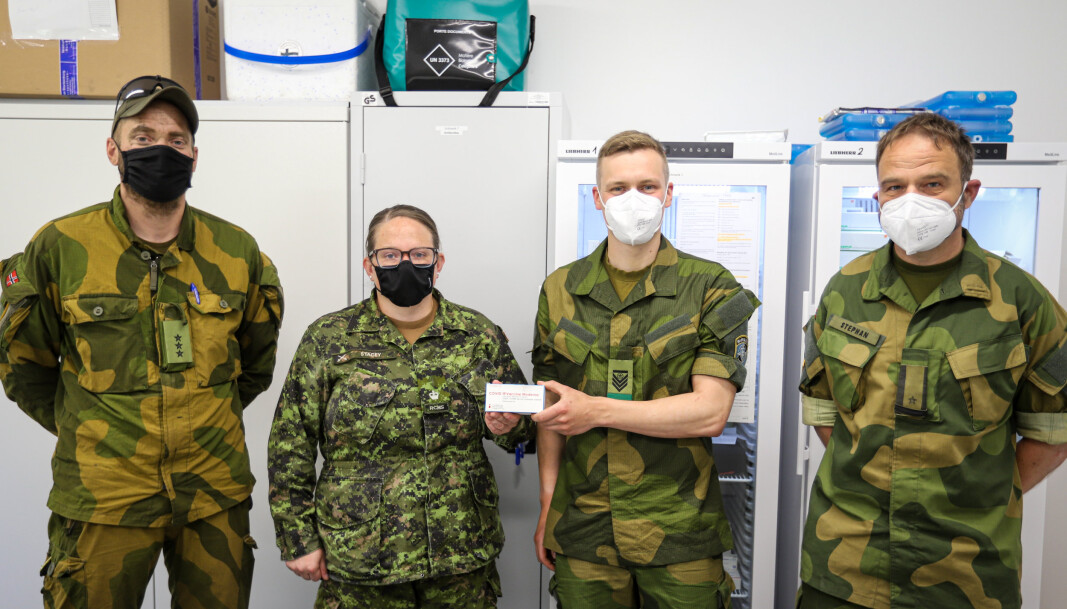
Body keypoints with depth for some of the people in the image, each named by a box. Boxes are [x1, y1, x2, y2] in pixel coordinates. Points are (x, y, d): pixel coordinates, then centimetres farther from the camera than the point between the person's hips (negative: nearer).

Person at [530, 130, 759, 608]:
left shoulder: (712, 289, -4)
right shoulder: (560, 290, 5)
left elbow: (710, 412, -12)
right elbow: (552, 408, 9)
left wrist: (597, 410, -17)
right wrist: (547, 505, 4)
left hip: (679, 534, -2)